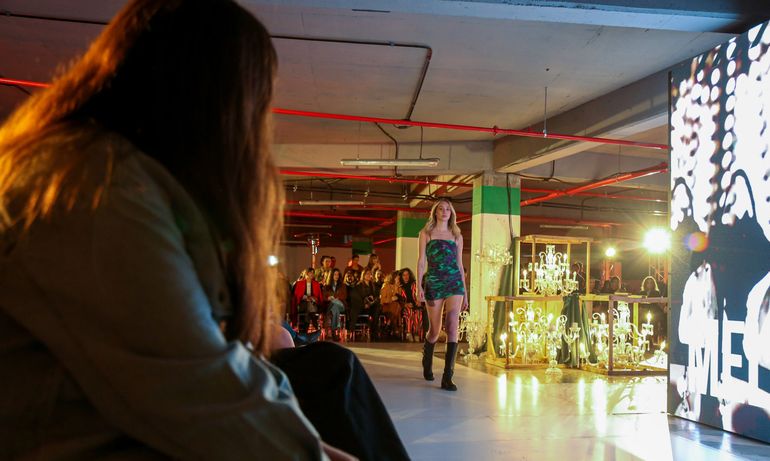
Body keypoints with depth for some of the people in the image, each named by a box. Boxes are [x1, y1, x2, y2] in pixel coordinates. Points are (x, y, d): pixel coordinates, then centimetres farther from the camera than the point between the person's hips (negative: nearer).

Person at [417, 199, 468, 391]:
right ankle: (427, 363, 36)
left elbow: (460, 264, 16)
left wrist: (465, 291, 14)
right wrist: (419, 285, -8)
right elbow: (421, 261, 4)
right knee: (435, 330, 5)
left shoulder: (457, 236, 14)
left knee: (452, 326, -14)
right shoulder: (426, 233, 9)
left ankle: (447, 377, -15)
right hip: (434, 282, -1)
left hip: (454, 282, 1)